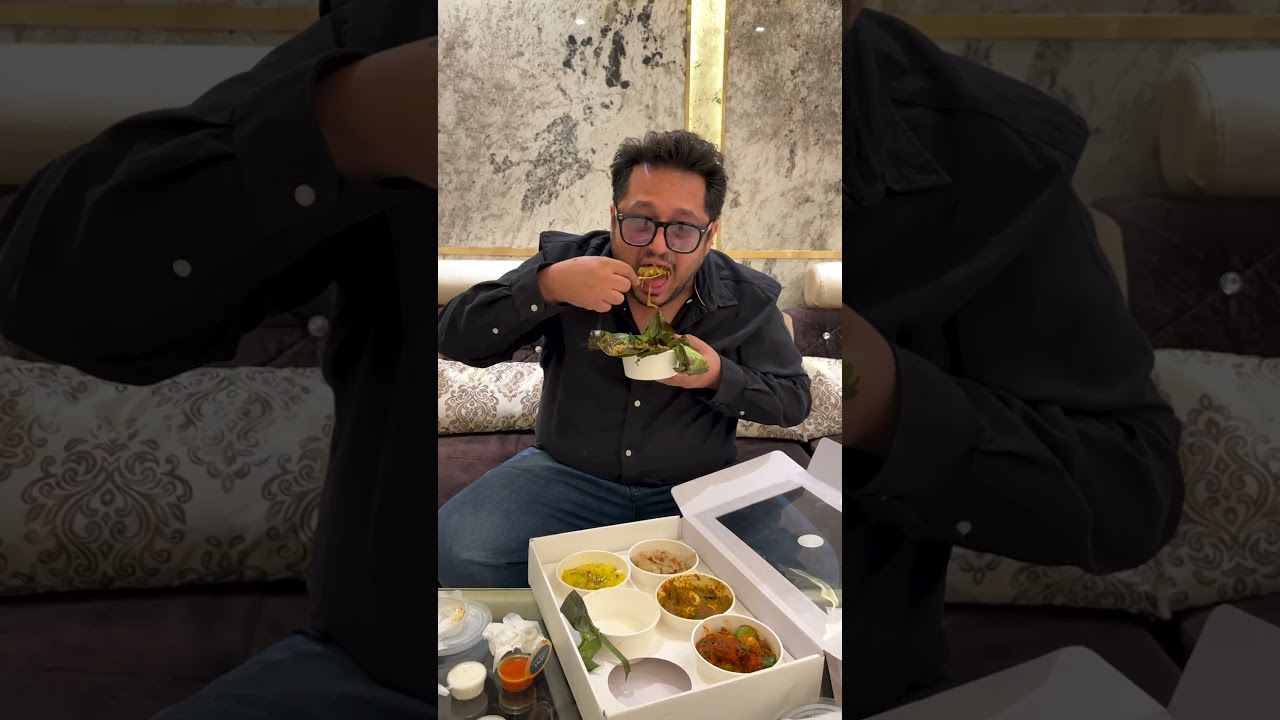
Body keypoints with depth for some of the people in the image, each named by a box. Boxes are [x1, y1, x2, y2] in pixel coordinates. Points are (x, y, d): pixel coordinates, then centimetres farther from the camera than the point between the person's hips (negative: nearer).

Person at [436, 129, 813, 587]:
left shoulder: (748, 299, -4)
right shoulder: (566, 260, -6)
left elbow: (794, 399, 4)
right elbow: (456, 339, -9)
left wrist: (720, 378, -18)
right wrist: (547, 286, -27)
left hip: (697, 488, 1)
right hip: (568, 475, 0)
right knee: (457, 554, -24)